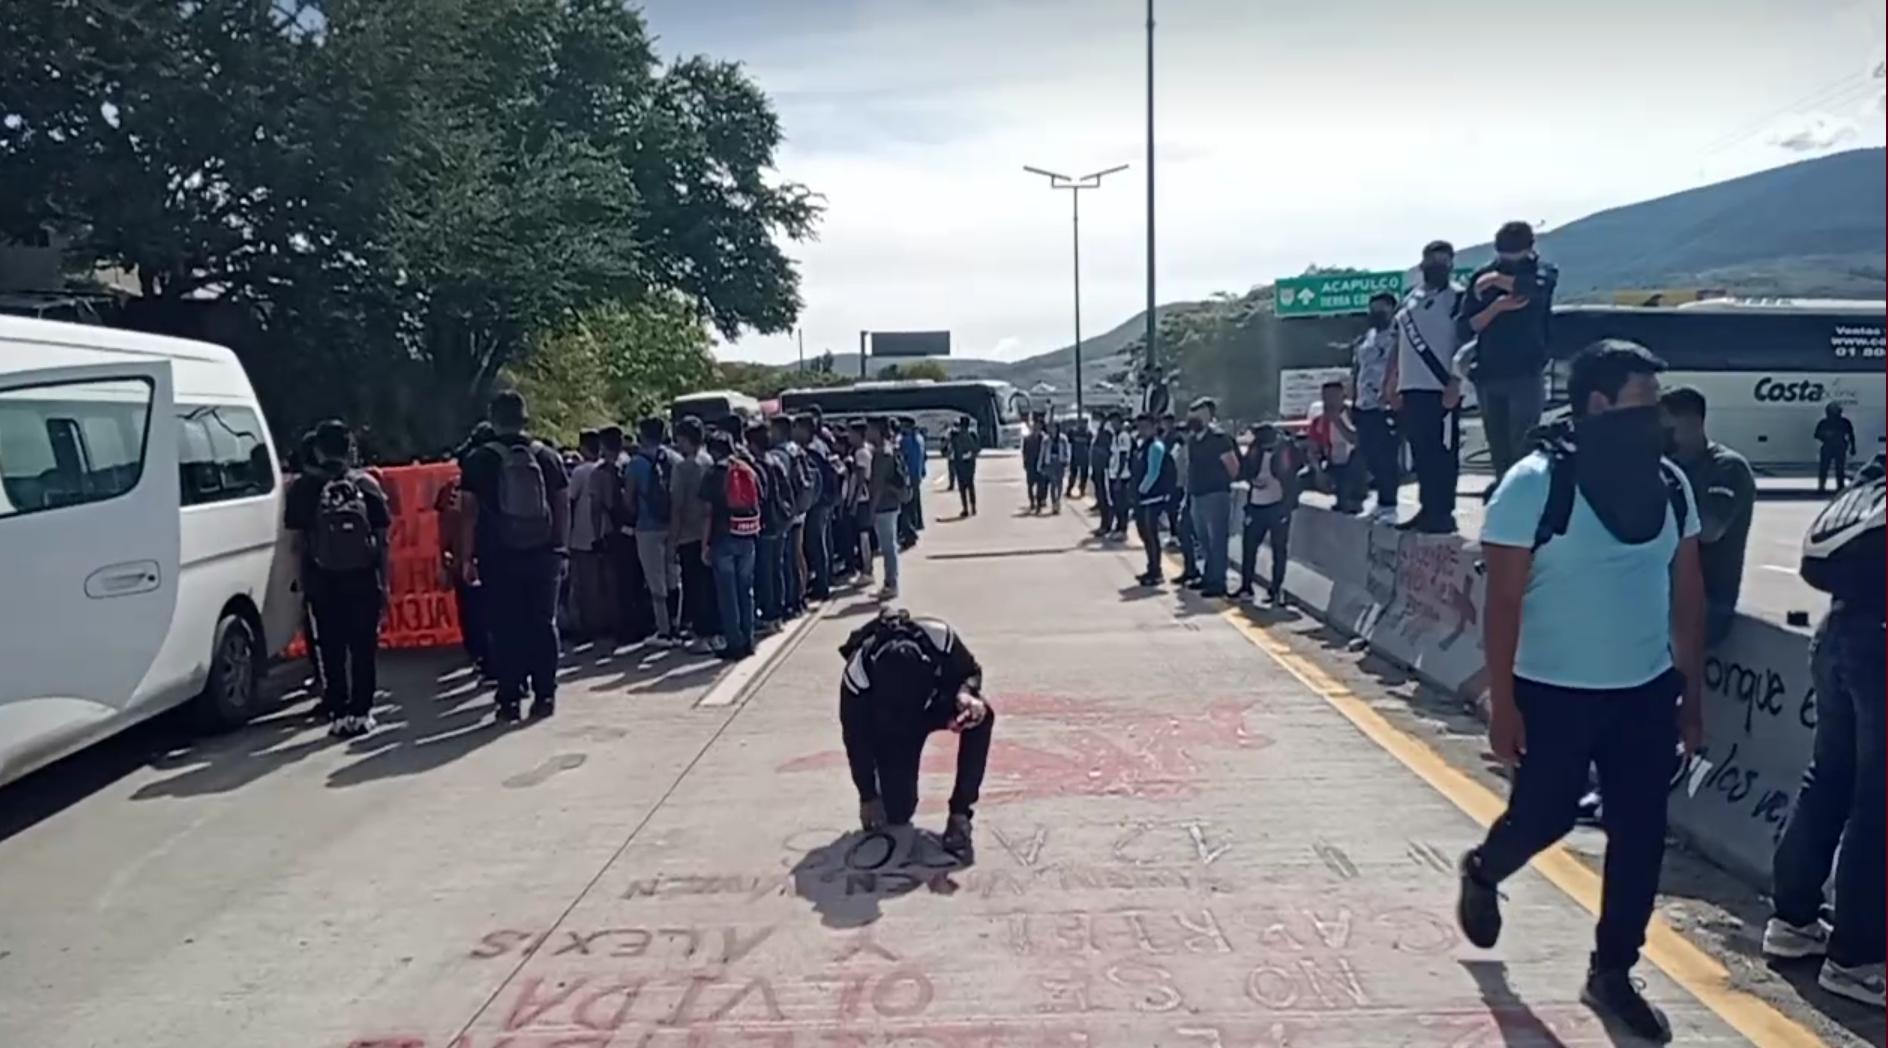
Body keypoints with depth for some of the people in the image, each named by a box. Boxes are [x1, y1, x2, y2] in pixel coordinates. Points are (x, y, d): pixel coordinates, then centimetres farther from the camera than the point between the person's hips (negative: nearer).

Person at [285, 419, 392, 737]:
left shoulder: (304, 487, -1)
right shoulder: (367, 484, 2)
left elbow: (298, 540, -3)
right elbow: (382, 540, 1)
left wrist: (303, 579, 8)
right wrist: (384, 582, 5)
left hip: (324, 580, -1)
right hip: (363, 577, 1)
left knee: (332, 650, 6)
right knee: (363, 649, 8)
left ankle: (338, 713, 6)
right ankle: (361, 712, 10)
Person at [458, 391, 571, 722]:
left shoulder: (479, 459, -1)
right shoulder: (547, 456, 5)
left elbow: (471, 512, -3)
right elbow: (562, 507, 6)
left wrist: (468, 557, 1)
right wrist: (562, 549, 11)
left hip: (498, 556, -2)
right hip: (543, 554, 2)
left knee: (506, 629, 3)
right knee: (543, 624, 8)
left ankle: (510, 699, 4)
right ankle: (544, 695, 10)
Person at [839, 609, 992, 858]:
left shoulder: (939, 637, -35)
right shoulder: (858, 674, -35)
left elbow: (971, 671, -14)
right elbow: (856, 738, -19)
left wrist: (966, 694, -38)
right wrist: (868, 796, -10)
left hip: (937, 703, 1)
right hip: (888, 727, -1)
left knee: (981, 715, -31)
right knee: (897, 812, -12)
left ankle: (960, 815, -20)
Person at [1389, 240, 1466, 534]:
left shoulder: (1458, 298, -4)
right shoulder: (1410, 300, 17)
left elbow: (1464, 343, -11)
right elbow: (1398, 344, 19)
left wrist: (1455, 382, -20)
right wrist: (1393, 384, 14)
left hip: (1440, 388, -7)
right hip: (1411, 387, 7)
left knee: (1441, 452, -6)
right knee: (1420, 453, 10)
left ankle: (1443, 513, -2)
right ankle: (1427, 509, 17)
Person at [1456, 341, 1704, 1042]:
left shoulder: (1669, 485, 2)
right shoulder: (1534, 485, -16)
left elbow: (1687, 593, 9)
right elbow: (1503, 602, -14)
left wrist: (1692, 692, 9)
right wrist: (1502, 704, -15)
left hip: (1646, 692, 5)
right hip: (1555, 693, -5)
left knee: (1640, 836, 7)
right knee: (1542, 819, 7)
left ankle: (1611, 973, 24)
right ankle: (1481, 874, 41)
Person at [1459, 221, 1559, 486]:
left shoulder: (1542, 271, 2)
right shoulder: (1483, 277, 8)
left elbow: (1538, 287, -25)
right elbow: (1463, 331, 2)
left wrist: (1498, 280, -15)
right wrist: (1496, 306, -11)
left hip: (1526, 374, -3)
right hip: (1488, 376, 3)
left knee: (1522, 450, -11)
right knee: (1499, 454, 7)